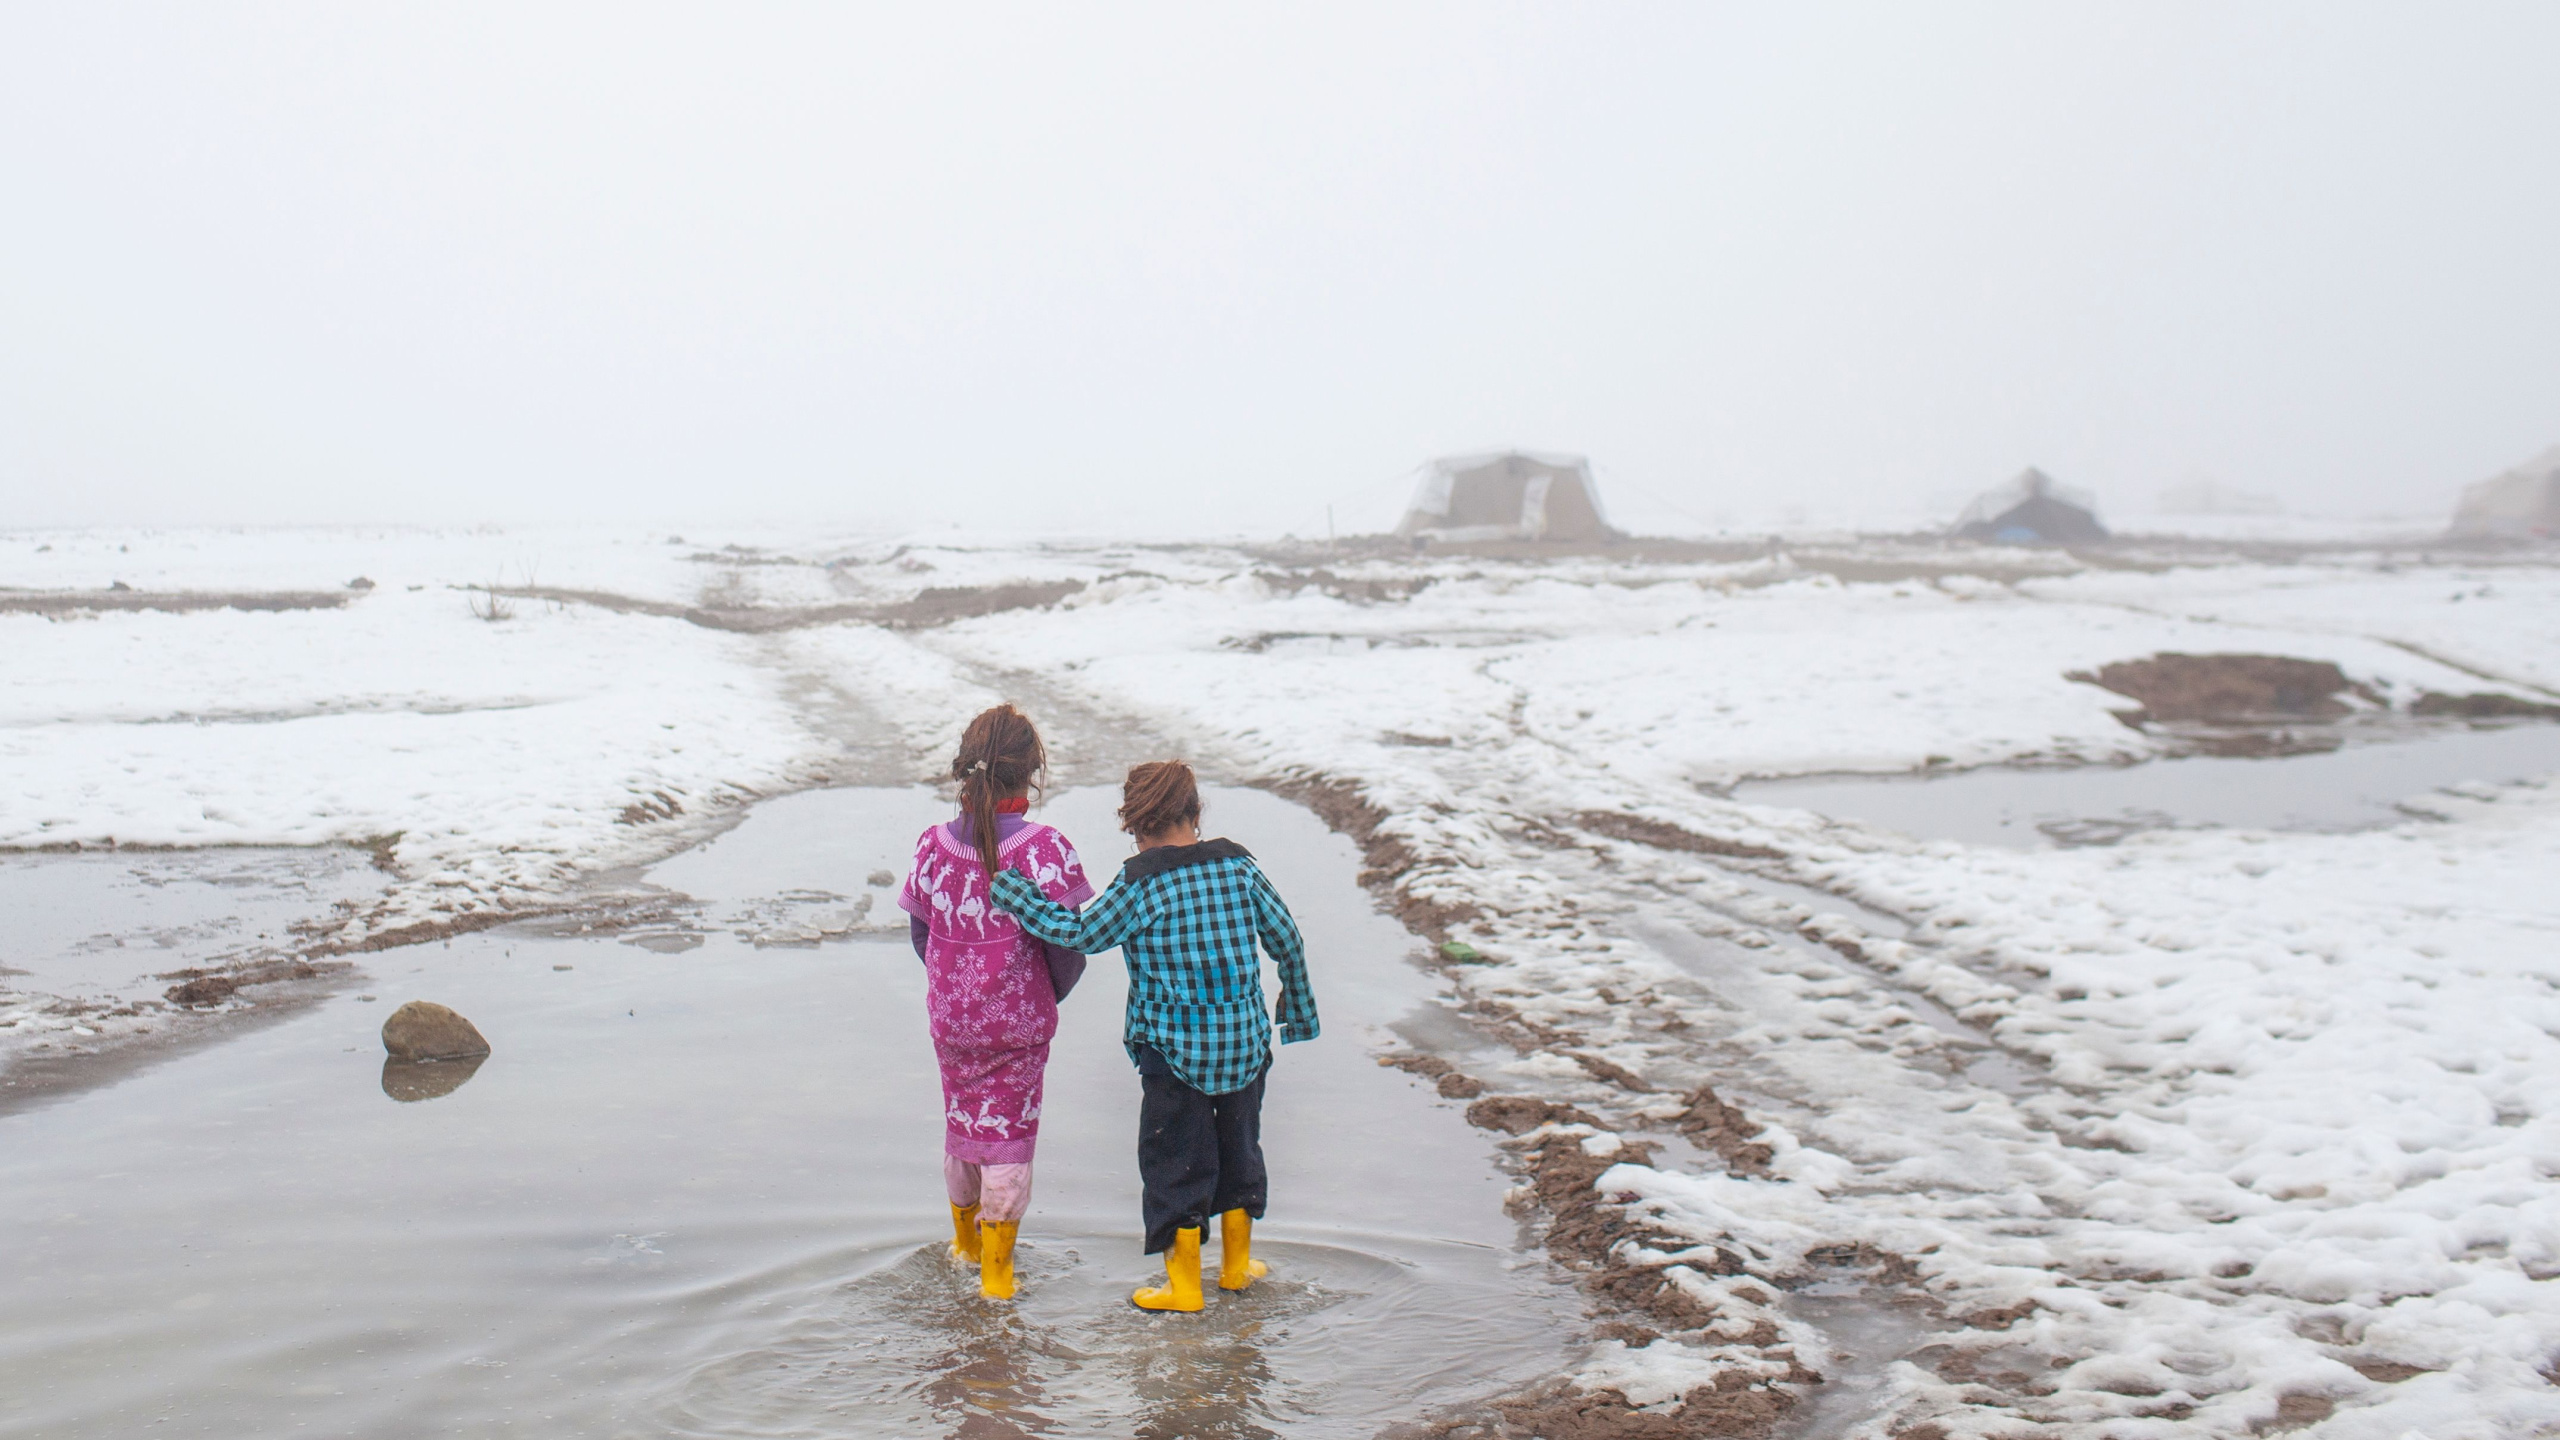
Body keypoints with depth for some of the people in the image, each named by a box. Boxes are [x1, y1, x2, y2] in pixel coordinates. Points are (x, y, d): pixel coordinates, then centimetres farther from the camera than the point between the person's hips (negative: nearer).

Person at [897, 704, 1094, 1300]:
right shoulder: (1044, 848, -19)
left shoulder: (934, 843, -7)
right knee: (1009, 1130, 8)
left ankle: (966, 1240, 41)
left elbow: (919, 929, 2)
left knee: (960, 1121, 21)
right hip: (1020, 1021, -4)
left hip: (949, 1017, 4)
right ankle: (996, 1270, 16)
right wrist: (1054, 991, 4)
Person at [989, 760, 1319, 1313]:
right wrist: (1299, 1009, 21)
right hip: (1245, 1042, 5)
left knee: (1174, 1161, 10)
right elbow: (1287, 940, 6)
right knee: (1239, 1145, 21)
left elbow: (1082, 934, -10)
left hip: (1175, 1050, -5)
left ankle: (1183, 1284, 18)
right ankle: (1236, 1263, 36)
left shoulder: (1141, 883, -16)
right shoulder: (1238, 866, -2)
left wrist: (1013, 891, -1)